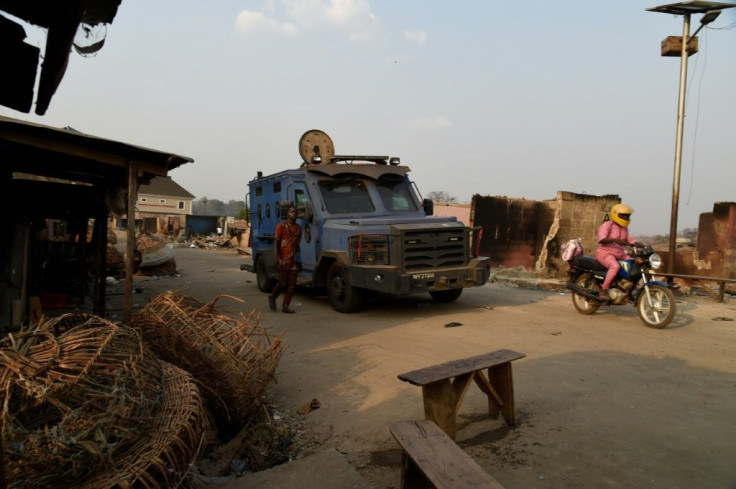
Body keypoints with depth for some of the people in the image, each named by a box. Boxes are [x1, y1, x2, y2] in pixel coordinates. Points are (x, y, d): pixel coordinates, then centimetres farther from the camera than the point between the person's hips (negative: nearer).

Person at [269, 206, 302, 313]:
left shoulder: (298, 228, 15)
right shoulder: (281, 225, -1)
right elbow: (276, 242, -6)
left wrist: (299, 259, 16)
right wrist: (276, 258, -16)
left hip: (294, 259, 5)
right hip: (284, 259, -5)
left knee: (292, 284, 1)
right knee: (283, 283, -3)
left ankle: (285, 306, 8)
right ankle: (272, 297, 24)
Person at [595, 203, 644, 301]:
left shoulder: (624, 228, 18)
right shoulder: (607, 225, -8)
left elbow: (631, 241, 16)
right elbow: (601, 239, -22)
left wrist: (644, 246, -1)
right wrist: (615, 240, -38)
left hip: (620, 254, 8)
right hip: (605, 253, -8)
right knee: (615, 266, -37)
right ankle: (604, 290, -31)